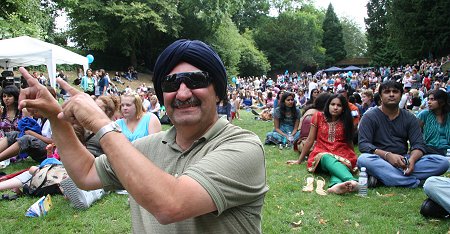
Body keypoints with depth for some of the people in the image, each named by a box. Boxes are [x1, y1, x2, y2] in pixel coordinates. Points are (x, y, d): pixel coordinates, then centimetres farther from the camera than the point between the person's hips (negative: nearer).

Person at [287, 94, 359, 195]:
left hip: (342, 154, 2)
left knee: (341, 164, -35)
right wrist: (299, 160, 12)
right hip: (322, 153, -2)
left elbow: (349, 142, 18)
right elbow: (310, 140, 9)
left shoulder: (346, 121, 8)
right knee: (327, 159, -38)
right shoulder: (319, 117, 5)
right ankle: (352, 180, -64)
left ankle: (336, 185, -66)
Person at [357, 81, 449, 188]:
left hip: (403, 162, 4)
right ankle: (414, 182, -35)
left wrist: (412, 159, -21)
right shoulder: (370, 117, 1)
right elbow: (363, 144, -10)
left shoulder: (409, 118, 12)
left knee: (442, 162, -18)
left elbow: (418, 144, 3)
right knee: (363, 159, -36)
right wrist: (387, 155, -26)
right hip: (380, 161, -4)